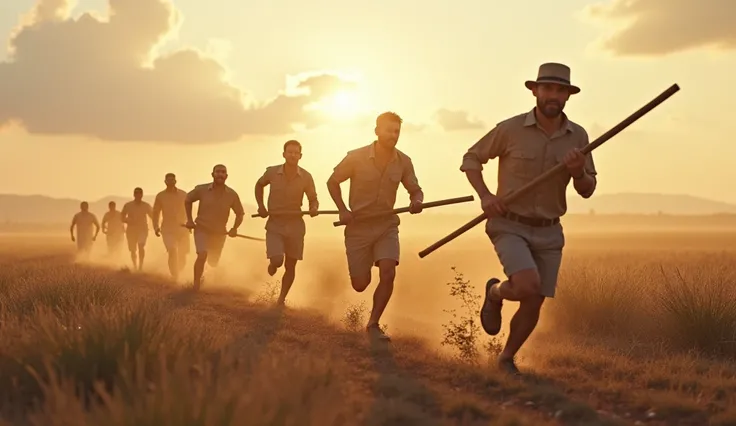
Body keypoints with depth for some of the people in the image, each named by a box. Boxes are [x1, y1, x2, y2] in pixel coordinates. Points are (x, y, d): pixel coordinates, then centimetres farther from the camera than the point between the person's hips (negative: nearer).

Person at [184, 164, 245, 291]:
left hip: (219, 233, 2)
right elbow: (187, 200, 5)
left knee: (213, 263, 17)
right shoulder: (201, 189, -14)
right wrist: (189, 220, 0)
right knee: (202, 255, -27)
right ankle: (196, 285, -12)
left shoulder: (232, 195, -13)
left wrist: (234, 229, -11)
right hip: (201, 229, -2)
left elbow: (240, 213, 2)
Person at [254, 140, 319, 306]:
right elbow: (259, 185, 12)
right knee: (277, 260, -17)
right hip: (275, 224, -1)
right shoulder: (272, 172, -9)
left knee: (290, 265, 7)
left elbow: (313, 199, 2)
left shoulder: (306, 177, -10)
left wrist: (314, 208, -21)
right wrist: (261, 206, 2)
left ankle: (281, 299, 25)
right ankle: (272, 264, 22)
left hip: (295, 225, 1)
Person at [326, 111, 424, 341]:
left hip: (387, 225, 2)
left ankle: (373, 324, -3)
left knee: (388, 273, -19)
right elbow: (333, 182, 0)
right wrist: (342, 210, -12)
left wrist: (417, 200, -19)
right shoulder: (356, 157, -12)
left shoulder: (404, 162, -6)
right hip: (358, 226, -1)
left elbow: (415, 189, 6)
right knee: (360, 284, 2)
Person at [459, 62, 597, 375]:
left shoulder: (578, 136, -3)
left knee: (533, 306, 6)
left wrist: (579, 172, -23)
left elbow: (587, 190, 1)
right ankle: (495, 293, 10)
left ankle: (507, 358, 31)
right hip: (510, 228, -4)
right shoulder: (510, 129, -13)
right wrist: (484, 195, -17)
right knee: (528, 287, -26)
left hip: (548, 233, 4)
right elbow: (471, 158, 0)